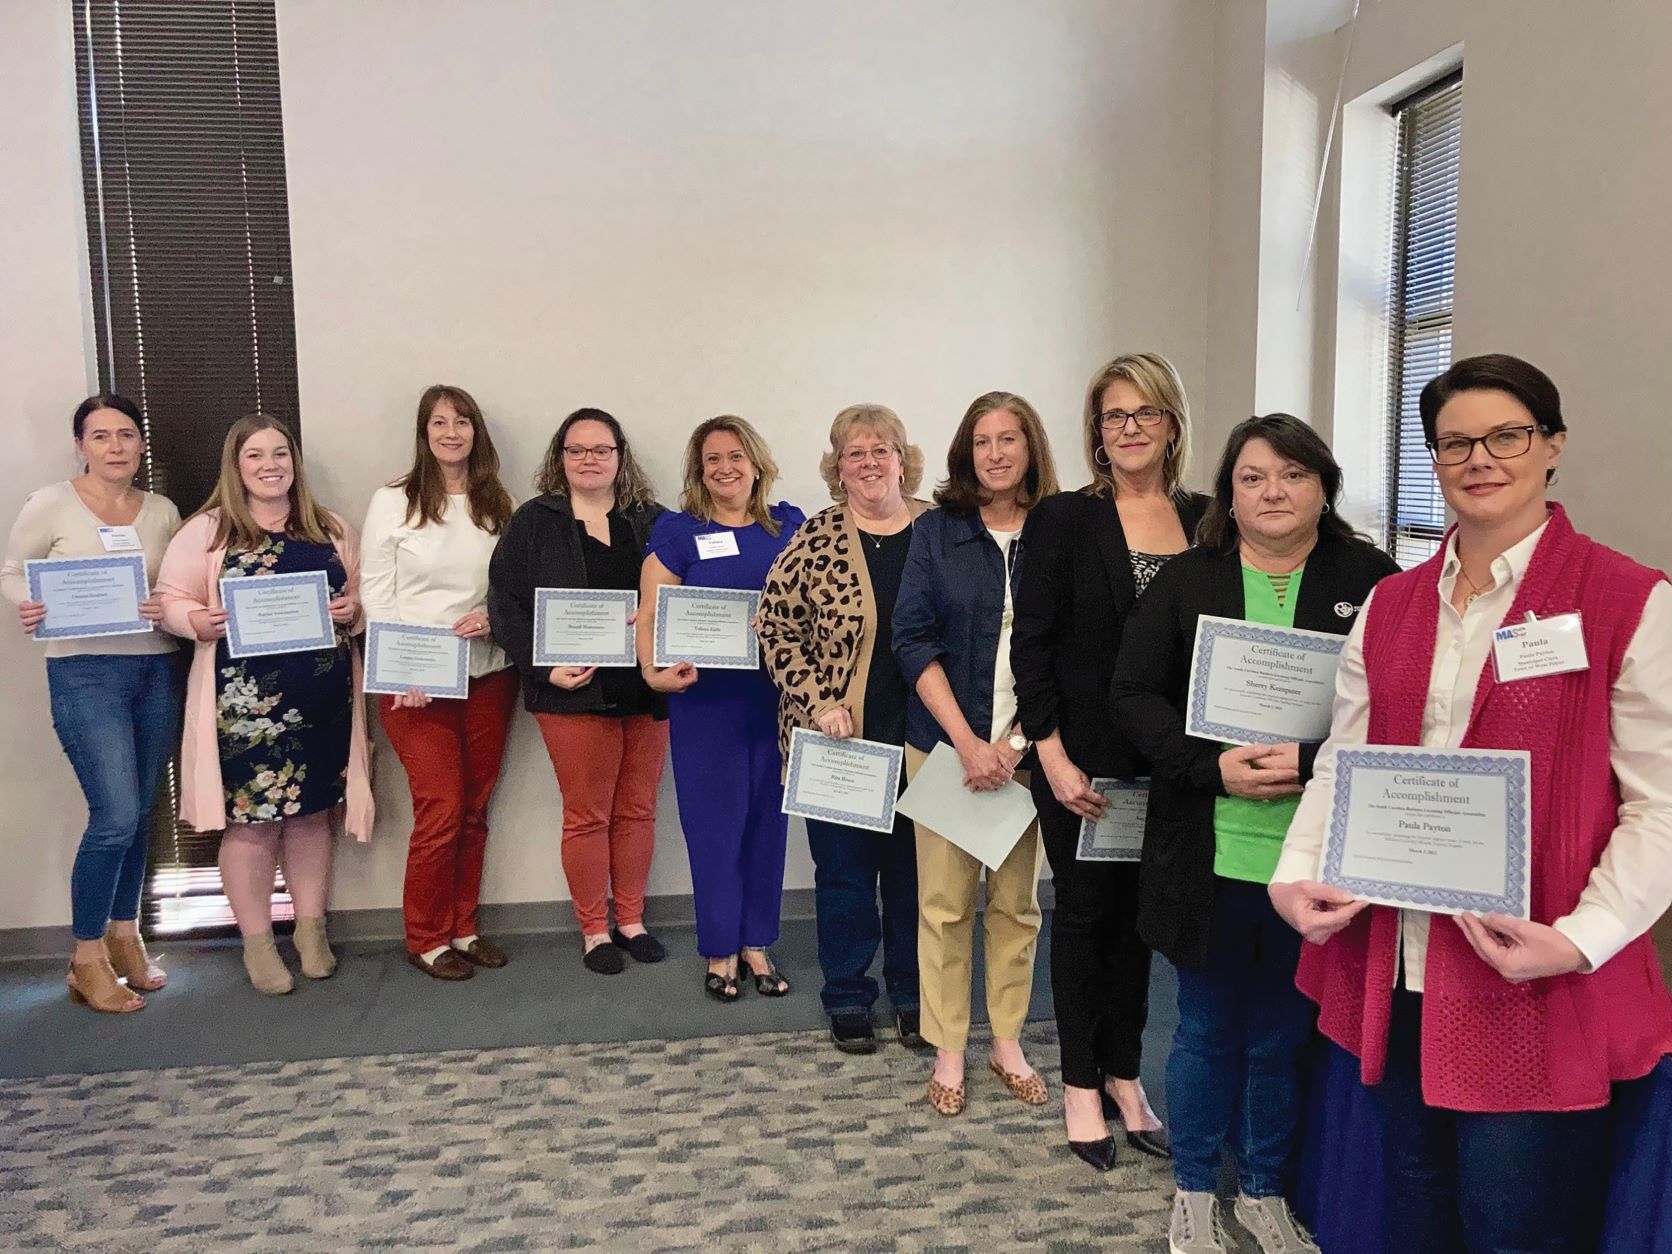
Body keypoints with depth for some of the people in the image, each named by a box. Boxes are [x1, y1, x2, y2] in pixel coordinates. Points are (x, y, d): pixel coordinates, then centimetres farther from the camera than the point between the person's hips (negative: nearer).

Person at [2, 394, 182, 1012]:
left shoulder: (163, 511, 9)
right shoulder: (50, 505, -2)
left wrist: (173, 608, -9)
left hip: (156, 671, 4)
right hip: (84, 672, -4)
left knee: (138, 814, 10)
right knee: (115, 816, -10)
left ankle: (124, 936, 27)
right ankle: (87, 962, 6)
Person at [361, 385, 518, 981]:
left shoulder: (498, 505, 9)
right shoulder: (392, 502, 0)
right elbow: (375, 593, -3)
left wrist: (494, 618, -9)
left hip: (488, 675, 4)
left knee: (474, 809, 8)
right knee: (441, 809, -5)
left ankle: (463, 928, 22)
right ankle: (425, 940, 12)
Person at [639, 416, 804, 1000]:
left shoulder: (789, 525, 8)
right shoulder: (677, 530, 0)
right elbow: (649, 613, -5)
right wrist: (653, 669, -22)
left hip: (779, 695, 3)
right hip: (706, 699, -2)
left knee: (768, 817, 10)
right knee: (715, 822, 3)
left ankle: (756, 942, 25)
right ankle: (720, 950, 19)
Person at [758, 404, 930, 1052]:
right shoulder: (815, 538, -2)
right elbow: (776, 626, -3)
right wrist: (819, 702, -13)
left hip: (920, 735, 2)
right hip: (837, 736, -1)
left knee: (914, 865, 11)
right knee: (843, 867, 8)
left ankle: (913, 994, 29)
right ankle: (847, 998, 26)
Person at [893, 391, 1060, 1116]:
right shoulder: (937, 530, 1)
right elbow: (913, 640, -4)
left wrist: (1014, 742, -10)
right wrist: (967, 742, -12)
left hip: (1026, 747, 1)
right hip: (945, 742, 0)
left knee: (1017, 899, 9)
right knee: (945, 901, 4)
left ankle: (1007, 1042, 25)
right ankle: (948, 1051, 18)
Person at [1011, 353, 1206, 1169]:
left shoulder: (1204, 521, 5)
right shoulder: (1065, 519, -5)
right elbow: (1031, 643, -7)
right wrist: (1053, 756, -13)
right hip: (1083, 757, -3)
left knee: (1138, 912, 13)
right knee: (1085, 910, 7)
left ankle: (1123, 1075, 29)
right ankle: (1081, 1086, 23)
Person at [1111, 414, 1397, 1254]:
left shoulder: (1370, 581, 0)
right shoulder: (1183, 582, 3)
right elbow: (1134, 696, -2)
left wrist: (1311, 763, -20)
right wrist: (1215, 768, -15)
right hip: (1210, 854, 0)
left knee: (1285, 1036, 15)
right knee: (1207, 1030, 14)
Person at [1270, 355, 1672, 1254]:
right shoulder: (1390, 607, 10)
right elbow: (1341, 765, 10)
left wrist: (1579, 940, -21)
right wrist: (1297, 874, -5)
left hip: (1534, 989, -5)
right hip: (1398, 975, 5)